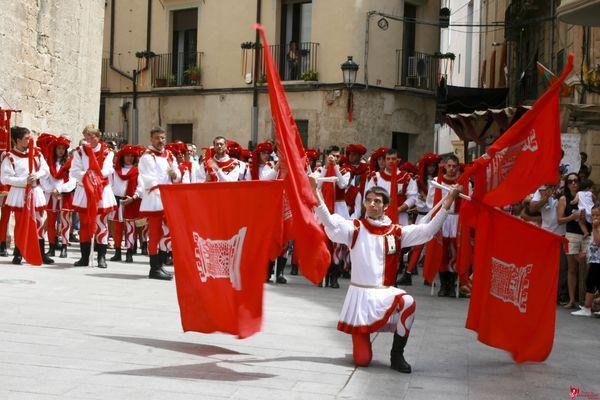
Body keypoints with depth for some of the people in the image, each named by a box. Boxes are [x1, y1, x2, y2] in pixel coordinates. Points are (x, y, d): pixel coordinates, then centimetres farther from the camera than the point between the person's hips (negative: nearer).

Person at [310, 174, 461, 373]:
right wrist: (315, 193, -29)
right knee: (362, 360, -6)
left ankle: (397, 355, -14)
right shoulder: (355, 228, -1)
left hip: (386, 293, 2)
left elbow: (427, 231, -2)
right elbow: (329, 221, -17)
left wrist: (446, 205, -9)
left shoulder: (396, 232, 5)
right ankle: (360, 333, 34)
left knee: (408, 303, -35)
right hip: (360, 294, -1)